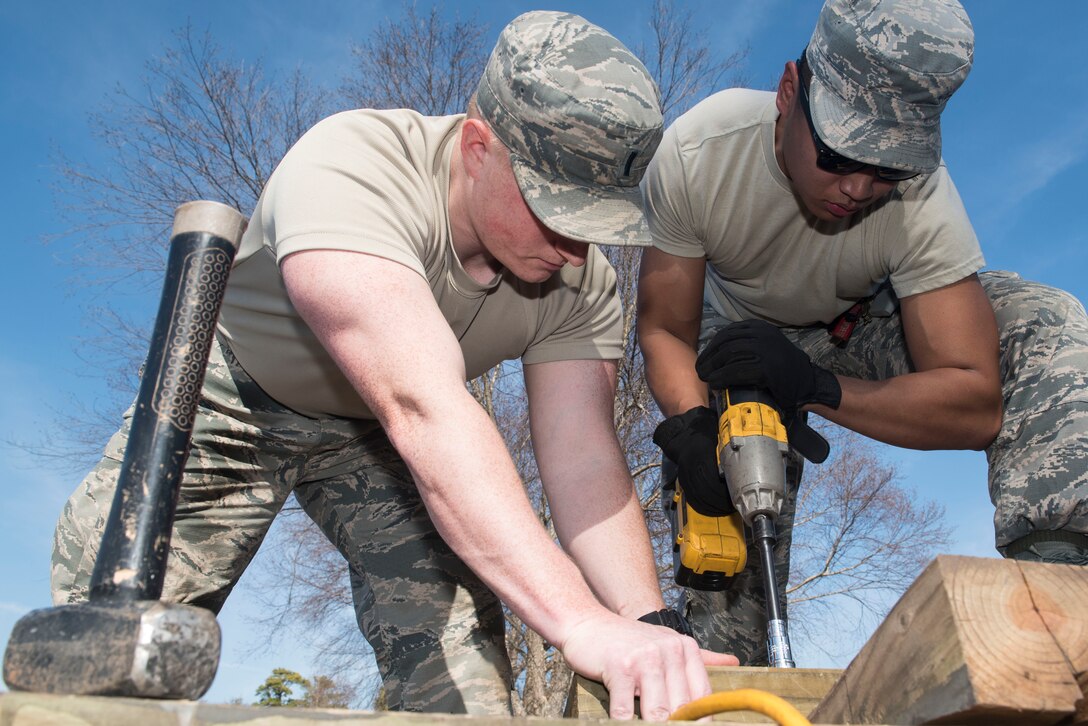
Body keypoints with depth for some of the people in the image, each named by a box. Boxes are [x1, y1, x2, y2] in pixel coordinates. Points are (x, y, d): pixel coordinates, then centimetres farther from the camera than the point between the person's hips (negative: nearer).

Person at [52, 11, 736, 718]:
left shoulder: (582, 282, -19)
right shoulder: (350, 169, -36)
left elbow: (584, 458, -25)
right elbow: (421, 408, -48)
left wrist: (652, 627, -39)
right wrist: (582, 621, -55)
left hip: (376, 434, 3)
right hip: (234, 397, -2)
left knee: (462, 680, -12)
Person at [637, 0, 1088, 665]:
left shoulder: (921, 198, -35)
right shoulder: (697, 154, -32)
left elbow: (979, 405, -35)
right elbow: (664, 331, -21)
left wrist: (816, 387, -48)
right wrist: (692, 424, -42)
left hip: (863, 326, 0)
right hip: (742, 331, 1)